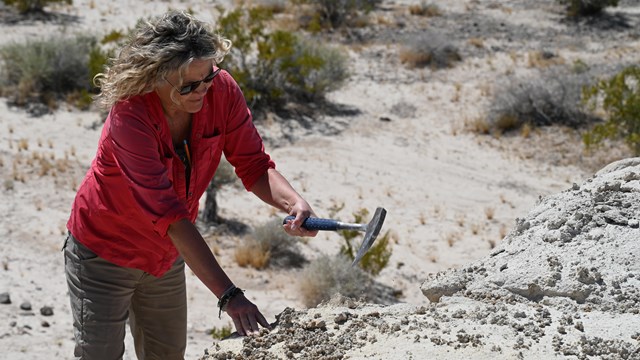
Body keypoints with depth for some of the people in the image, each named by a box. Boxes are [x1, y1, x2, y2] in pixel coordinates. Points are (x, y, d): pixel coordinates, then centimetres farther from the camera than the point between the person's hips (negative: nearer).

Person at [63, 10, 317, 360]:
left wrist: (294, 203, -35)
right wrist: (228, 295, -44)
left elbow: (254, 165, -12)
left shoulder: (221, 90, -19)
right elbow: (169, 213, -39)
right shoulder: (129, 116, -34)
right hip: (103, 255, -5)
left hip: (167, 257, 5)